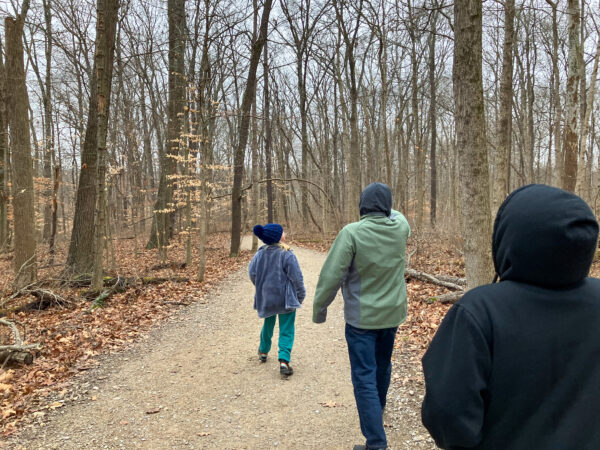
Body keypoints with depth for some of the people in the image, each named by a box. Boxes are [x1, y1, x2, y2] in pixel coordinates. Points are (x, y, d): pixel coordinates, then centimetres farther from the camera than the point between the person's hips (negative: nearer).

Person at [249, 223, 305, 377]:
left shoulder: (260, 253, -3)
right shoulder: (287, 254, -17)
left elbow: (252, 273, 3)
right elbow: (296, 277, -14)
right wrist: (300, 295, -1)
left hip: (266, 298, 5)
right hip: (285, 299, -5)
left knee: (268, 325, 25)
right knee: (286, 330, 2)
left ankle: (263, 352, 41)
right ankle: (284, 360, -7)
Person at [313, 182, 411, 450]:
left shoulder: (352, 232, -21)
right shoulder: (400, 228, -8)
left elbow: (332, 275, -21)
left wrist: (319, 309, -9)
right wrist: (386, 208, 33)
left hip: (361, 318, -6)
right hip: (392, 313, 6)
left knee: (364, 378, 2)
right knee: (383, 367, 25)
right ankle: (376, 414, 47)